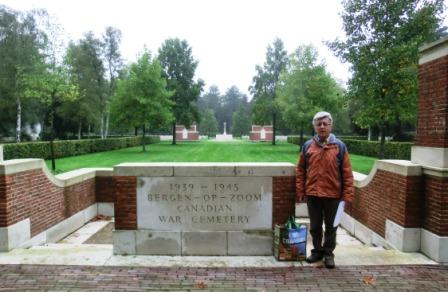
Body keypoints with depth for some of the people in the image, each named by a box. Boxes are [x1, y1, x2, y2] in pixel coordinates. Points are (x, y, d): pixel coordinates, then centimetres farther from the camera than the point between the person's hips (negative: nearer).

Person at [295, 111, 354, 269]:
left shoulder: (339, 146, -4)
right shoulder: (307, 146, 1)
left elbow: (347, 173, -3)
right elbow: (300, 171, 5)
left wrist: (347, 195, -8)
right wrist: (300, 192, 1)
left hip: (333, 194, -2)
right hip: (312, 194, 2)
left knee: (331, 226, 12)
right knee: (315, 226, 14)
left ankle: (328, 253, 29)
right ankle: (317, 251, 33)